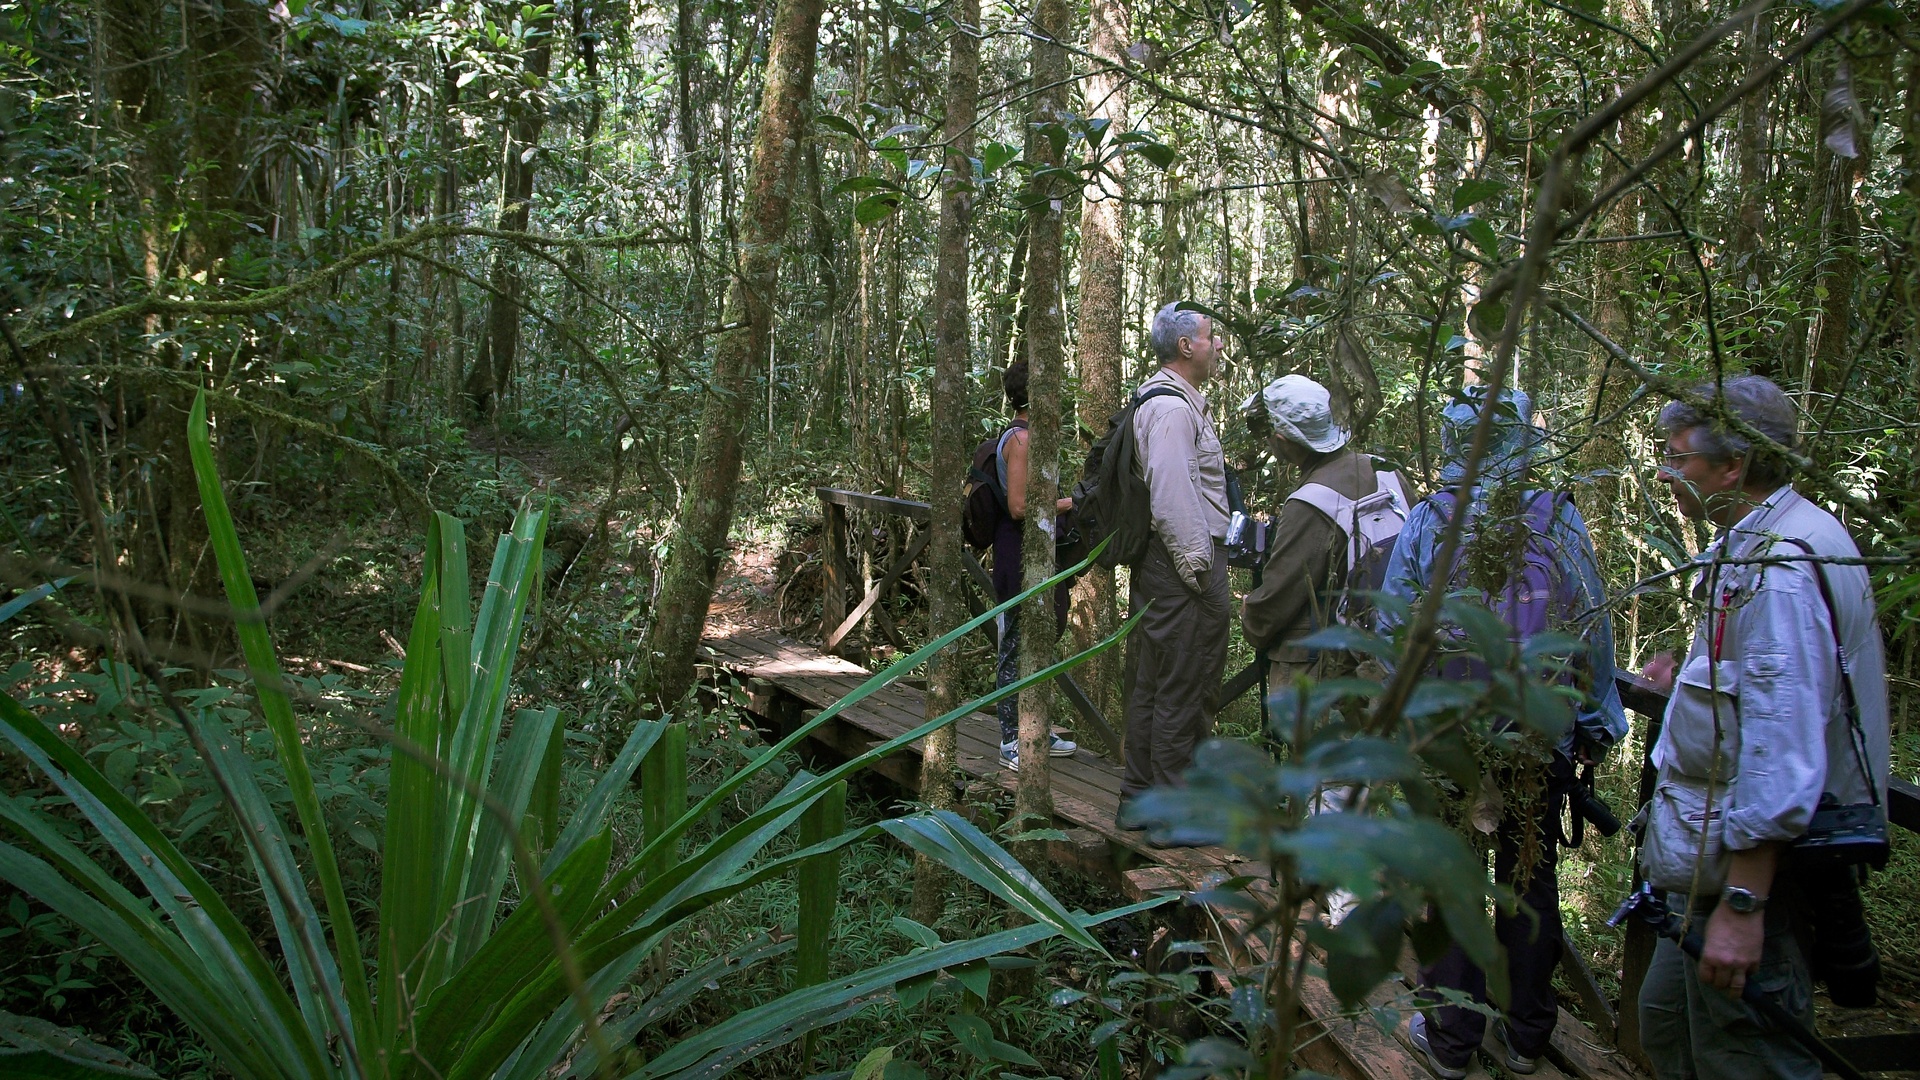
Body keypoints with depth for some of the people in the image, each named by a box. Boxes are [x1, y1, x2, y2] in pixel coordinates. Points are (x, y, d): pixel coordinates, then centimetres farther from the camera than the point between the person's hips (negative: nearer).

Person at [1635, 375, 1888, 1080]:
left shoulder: (1778, 569, -23)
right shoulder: (1758, 543, 11)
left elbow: (1783, 749, -29)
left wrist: (1741, 903, -29)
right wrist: (1690, 685, 18)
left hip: (1751, 862, -11)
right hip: (1713, 855, 11)